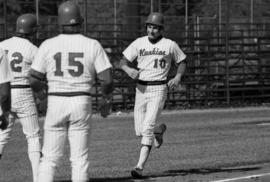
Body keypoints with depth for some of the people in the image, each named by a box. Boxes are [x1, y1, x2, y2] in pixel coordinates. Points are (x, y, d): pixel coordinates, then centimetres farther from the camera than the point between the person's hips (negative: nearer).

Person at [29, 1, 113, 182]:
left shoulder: (48, 45, -2)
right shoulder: (92, 45, -2)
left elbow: (34, 81, -1)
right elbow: (107, 80, -7)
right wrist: (106, 100, 11)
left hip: (55, 103, 0)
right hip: (81, 104, 0)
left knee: (50, 158, 6)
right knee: (80, 158, 6)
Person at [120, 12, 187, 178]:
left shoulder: (170, 45, -2)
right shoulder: (139, 43, 4)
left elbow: (182, 62, 11)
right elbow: (123, 61, 3)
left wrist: (178, 77, -8)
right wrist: (129, 69, -20)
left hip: (158, 89, -4)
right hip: (141, 88, 4)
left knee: (147, 128, -16)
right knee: (140, 131, 9)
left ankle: (140, 167, -18)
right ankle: (159, 129, 44)